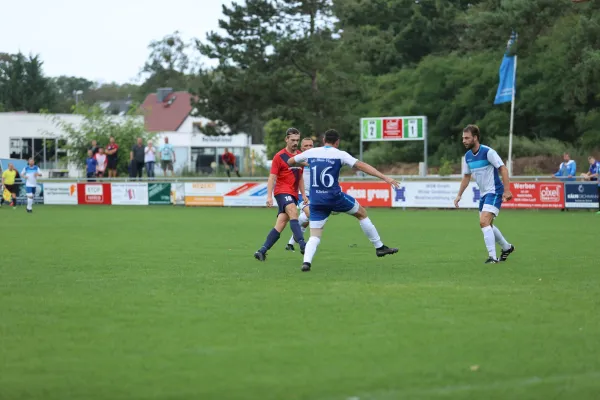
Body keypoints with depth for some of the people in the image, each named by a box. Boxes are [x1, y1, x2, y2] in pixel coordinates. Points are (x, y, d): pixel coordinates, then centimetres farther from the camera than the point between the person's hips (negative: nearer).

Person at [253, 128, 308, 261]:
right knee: (293, 212, -29)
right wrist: (269, 196, -14)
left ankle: (262, 251, 4)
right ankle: (302, 244, -42)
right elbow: (272, 177, -6)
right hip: (282, 191, -6)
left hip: (293, 194, 6)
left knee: (280, 225, 0)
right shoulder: (279, 156, -4)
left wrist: (303, 194, 18)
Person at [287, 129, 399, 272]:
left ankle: (306, 261, -20)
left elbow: (290, 162, 20)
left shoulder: (311, 153, 6)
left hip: (316, 201, 3)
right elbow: (361, 166, -10)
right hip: (335, 198, -3)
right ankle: (379, 247, 25)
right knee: (362, 213, 20)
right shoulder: (339, 154, -4)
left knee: (315, 237, 8)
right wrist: (385, 177, -12)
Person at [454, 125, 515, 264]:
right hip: (483, 194, 9)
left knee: (484, 222, -22)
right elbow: (467, 176, 17)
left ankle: (492, 257, -22)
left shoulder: (488, 152, -18)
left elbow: (503, 169, -18)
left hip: (495, 192, -9)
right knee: (487, 225, 17)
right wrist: (459, 195, 13)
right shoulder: (468, 156, 5)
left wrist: (507, 190, -25)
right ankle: (507, 247, 39)